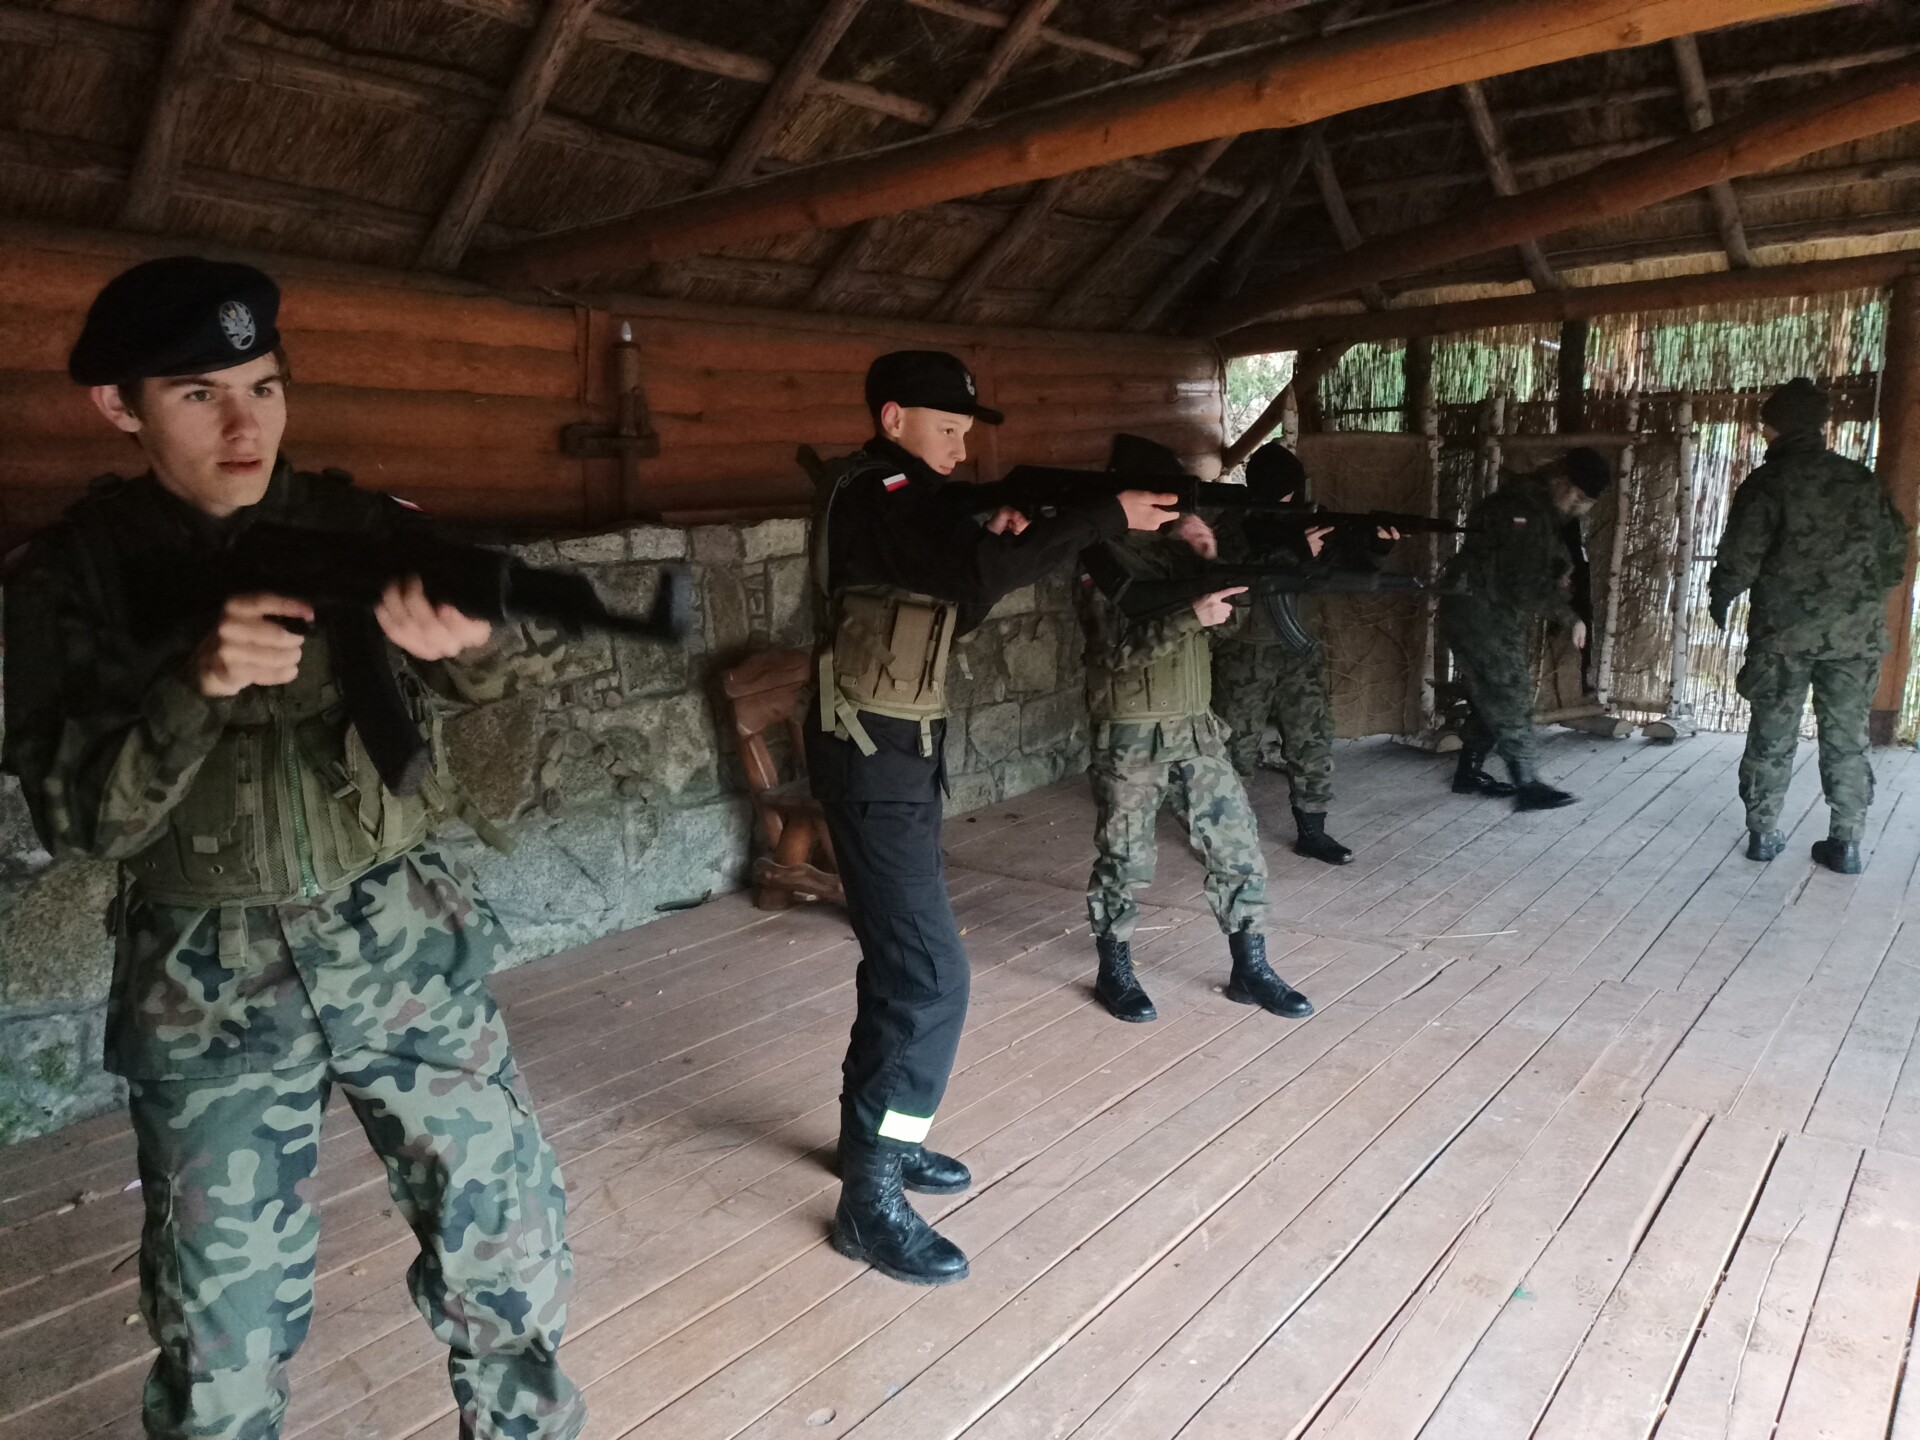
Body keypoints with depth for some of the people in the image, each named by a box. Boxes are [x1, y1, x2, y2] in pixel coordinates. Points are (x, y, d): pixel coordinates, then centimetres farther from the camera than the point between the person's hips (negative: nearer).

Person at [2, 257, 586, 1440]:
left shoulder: (357, 524, 0)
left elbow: (529, 662, -9)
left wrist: (462, 633, -32)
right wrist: (196, 683, -28)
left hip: (407, 942, 2)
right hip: (207, 983, -1)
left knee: (513, 1241, 10)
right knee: (226, 1328, 9)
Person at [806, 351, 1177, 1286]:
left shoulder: (902, 499, 16)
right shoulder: (877, 491, -15)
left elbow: (953, 607, 17)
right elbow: (981, 572, -31)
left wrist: (994, 548, -1)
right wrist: (1110, 516, -24)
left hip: (894, 748, 10)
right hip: (874, 755, -10)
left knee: (900, 957, 16)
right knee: (930, 974, -11)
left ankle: (878, 1136, 30)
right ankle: (870, 1200, -2)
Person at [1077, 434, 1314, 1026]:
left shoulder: (1176, 549, 10)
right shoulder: (1104, 560, -9)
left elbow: (1233, 611, 9)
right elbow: (1117, 650, -20)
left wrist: (1209, 557, -7)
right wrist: (1192, 616, -29)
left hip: (1197, 731, 6)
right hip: (1131, 738, -6)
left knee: (1239, 851, 6)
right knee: (1124, 862, 5)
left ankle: (1250, 970, 19)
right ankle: (1114, 972, 22)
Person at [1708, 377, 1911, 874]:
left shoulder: (1766, 483, -6)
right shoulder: (1863, 481, 7)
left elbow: (1739, 559, -12)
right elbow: (1894, 556, 12)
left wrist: (1719, 599, 6)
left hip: (1783, 627, -3)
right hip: (1855, 630, 3)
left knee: (1772, 732, 8)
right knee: (1847, 736, 9)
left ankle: (1763, 833, 13)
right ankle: (1846, 841, 11)